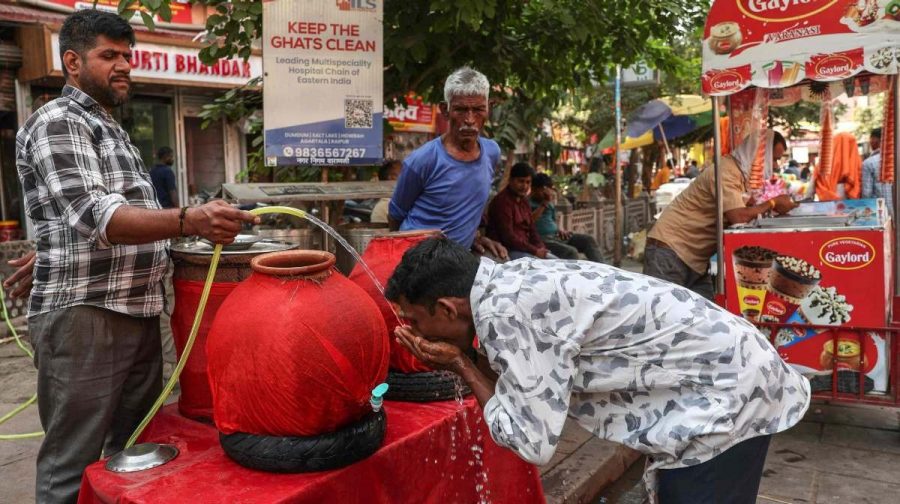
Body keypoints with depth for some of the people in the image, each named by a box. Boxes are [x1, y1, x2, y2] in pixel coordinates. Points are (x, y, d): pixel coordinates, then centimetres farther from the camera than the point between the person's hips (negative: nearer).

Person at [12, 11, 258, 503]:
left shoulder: (111, 129, 20)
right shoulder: (57, 123, -8)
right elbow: (94, 217, -24)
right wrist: (187, 221, -38)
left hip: (138, 314, 9)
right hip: (84, 318, -9)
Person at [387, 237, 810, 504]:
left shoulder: (505, 309, -27)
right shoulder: (510, 282, 0)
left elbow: (533, 442, -21)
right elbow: (515, 385, 7)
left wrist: (460, 366, -14)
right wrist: (461, 361, -5)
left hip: (726, 395, -9)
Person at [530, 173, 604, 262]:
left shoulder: (550, 204, 21)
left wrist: (560, 230, 8)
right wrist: (544, 203, -17)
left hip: (557, 235, 8)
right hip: (542, 239, -8)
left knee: (589, 240, -5)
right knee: (571, 252, -31)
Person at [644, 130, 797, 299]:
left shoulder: (743, 172, 11)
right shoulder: (726, 171, -18)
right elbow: (739, 216, -28)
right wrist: (772, 204, -13)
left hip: (695, 257, 10)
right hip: (670, 250, -10)